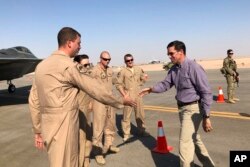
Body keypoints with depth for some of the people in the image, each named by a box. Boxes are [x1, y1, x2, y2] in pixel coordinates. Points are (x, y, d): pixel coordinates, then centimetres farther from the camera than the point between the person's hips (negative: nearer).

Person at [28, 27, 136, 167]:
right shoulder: (68, 65, -15)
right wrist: (121, 101, 3)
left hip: (49, 125, 8)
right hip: (63, 126, -8)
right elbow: (94, 88, -11)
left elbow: (34, 100, 12)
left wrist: (38, 131, 18)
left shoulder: (42, 65, 10)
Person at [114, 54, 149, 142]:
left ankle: (141, 130, 29)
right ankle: (126, 134, 11)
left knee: (140, 114, 13)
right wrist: (124, 94, -13)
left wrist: (138, 85, 3)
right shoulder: (122, 71, -9)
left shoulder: (139, 69, 6)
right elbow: (118, 83, -9)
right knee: (127, 115, -1)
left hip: (138, 95, 5)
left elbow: (143, 78, 20)